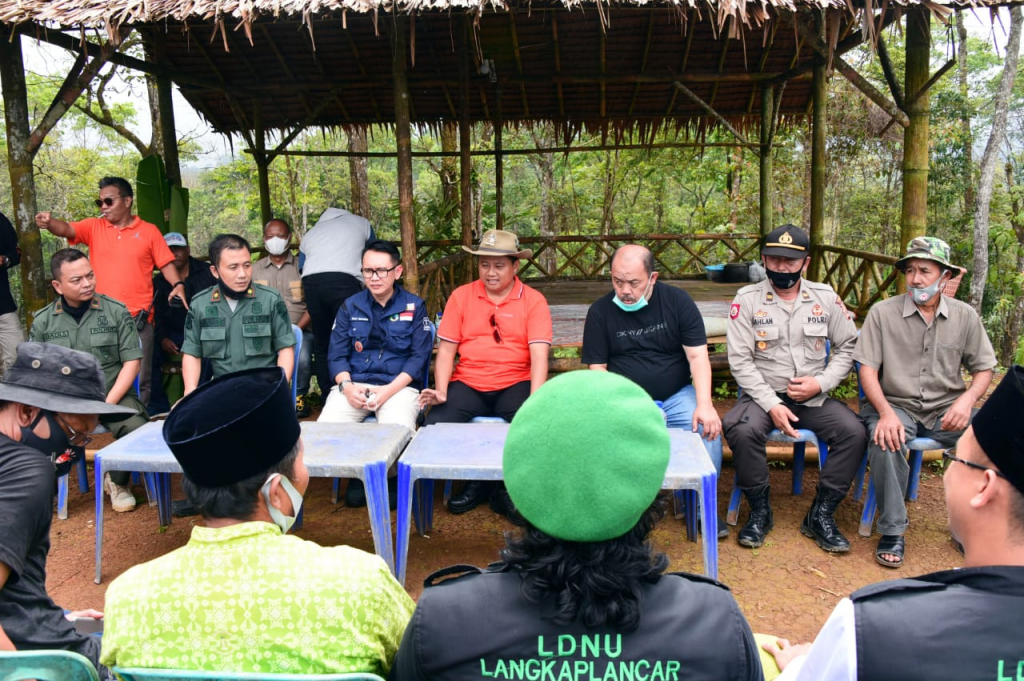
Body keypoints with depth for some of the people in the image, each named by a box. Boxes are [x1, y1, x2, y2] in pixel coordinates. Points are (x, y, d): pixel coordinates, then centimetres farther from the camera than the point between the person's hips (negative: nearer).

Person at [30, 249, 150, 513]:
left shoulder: (116, 312, 1)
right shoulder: (42, 321, 7)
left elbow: (132, 362, -1)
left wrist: (108, 403, -11)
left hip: (113, 395, -1)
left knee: (137, 428, -30)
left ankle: (118, 481, 3)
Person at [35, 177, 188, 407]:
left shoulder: (149, 231, 3)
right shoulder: (93, 227, 7)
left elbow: (165, 263, 4)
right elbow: (67, 229, -8)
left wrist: (177, 284, -14)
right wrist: (49, 222, -30)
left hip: (138, 317, -2)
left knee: (138, 377, 6)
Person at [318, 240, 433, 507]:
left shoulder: (414, 307, 4)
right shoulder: (350, 306, 12)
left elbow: (419, 357, -2)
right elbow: (336, 354, 9)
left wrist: (389, 390, -16)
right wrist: (346, 386, -12)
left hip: (399, 385, -2)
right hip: (354, 385, 3)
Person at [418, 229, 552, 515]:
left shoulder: (533, 300, -1)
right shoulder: (461, 296, 5)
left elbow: (539, 356, -11)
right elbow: (446, 350, 4)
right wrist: (441, 391, -12)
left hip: (515, 383, -1)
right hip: (467, 383, 2)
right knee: (435, 425, -24)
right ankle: (476, 481, 4)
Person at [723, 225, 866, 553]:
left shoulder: (826, 297, 5)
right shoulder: (747, 299, -3)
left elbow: (847, 346, 10)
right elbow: (740, 360, -8)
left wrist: (821, 383, -7)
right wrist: (771, 405, -16)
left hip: (814, 399, 3)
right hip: (763, 395, -2)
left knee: (855, 432, -21)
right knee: (741, 430, -32)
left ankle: (820, 515, -4)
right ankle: (760, 510, -8)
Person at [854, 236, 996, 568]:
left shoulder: (965, 316, 7)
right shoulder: (883, 312, -2)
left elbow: (984, 368, 10)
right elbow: (868, 369, -6)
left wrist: (966, 399, -11)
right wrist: (886, 413, -21)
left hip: (946, 409, 3)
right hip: (895, 404, -2)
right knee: (886, 441, -34)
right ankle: (892, 532, -17)